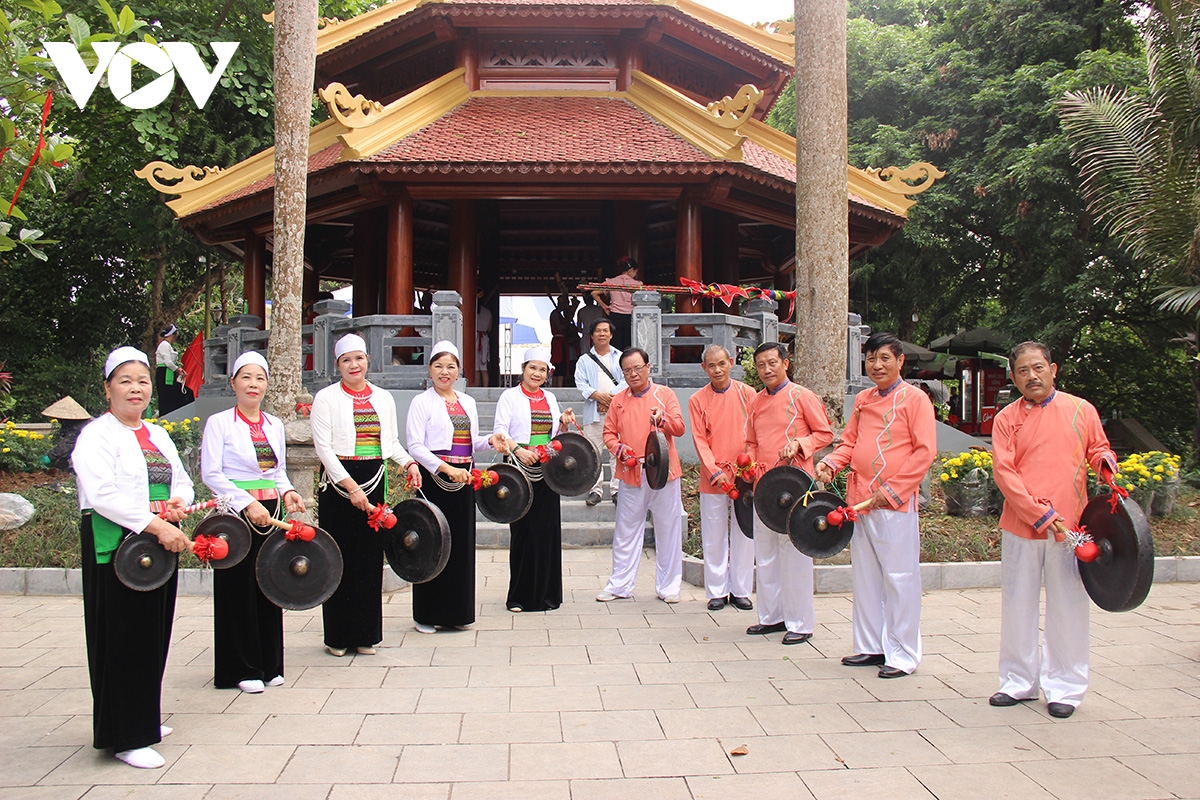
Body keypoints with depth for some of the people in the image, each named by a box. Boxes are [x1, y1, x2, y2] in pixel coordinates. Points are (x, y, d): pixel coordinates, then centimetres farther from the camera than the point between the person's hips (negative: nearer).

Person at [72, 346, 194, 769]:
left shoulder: (158, 436, 17)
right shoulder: (96, 436, -6)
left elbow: (181, 479, 20)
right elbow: (103, 495, -18)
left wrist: (178, 501, -4)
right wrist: (155, 524, -24)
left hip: (160, 543, 7)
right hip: (116, 547, -7)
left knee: (154, 635, 12)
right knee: (124, 639, -3)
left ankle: (144, 718, 27)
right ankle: (127, 737, 6)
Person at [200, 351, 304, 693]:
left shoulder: (275, 425, 11)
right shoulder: (219, 422, -3)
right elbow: (211, 474, -10)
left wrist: (287, 492, -3)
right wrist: (247, 503, -18)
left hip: (269, 513, 5)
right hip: (235, 513, -5)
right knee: (238, 589, 0)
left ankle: (269, 665, 20)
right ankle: (243, 670, 11)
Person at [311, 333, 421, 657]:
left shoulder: (384, 398, 12)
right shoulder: (326, 398, -1)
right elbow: (323, 447, -8)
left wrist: (408, 462, -2)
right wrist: (351, 487, -15)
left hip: (374, 484, 4)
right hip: (337, 484, -4)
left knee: (371, 558, 6)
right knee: (339, 559, -1)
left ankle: (366, 634, 16)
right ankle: (338, 636, 10)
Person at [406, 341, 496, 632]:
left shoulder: (468, 401, 15)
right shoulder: (422, 402, -1)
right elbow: (415, 445, -10)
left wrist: (490, 440, 0)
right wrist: (446, 469, -20)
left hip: (463, 478, 5)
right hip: (433, 478, -5)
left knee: (462, 543, 7)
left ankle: (458, 612, 17)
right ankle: (426, 615, 7)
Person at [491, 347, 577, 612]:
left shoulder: (550, 398, 15)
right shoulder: (510, 396, 1)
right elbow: (500, 431, -9)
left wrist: (564, 423, 0)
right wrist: (518, 450, -25)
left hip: (546, 471, 4)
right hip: (520, 471, -4)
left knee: (547, 530, 3)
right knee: (522, 531, -3)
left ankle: (546, 593, 12)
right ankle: (519, 595, 5)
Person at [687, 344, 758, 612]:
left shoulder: (747, 394, 3)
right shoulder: (697, 400, 2)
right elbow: (700, 439, -1)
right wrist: (714, 471, -12)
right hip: (713, 478, 0)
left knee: (744, 534, 6)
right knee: (714, 537, 5)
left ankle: (741, 590, 18)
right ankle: (717, 591, 15)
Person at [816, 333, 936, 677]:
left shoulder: (915, 399, -5)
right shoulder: (862, 400, 13)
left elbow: (925, 452, -10)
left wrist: (893, 490, -15)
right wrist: (830, 464, -3)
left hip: (895, 503, -7)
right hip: (859, 500, 7)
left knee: (899, 577, -1)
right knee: (865, 576, 13)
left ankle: (902, 654, 9)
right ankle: (871, 646, 25)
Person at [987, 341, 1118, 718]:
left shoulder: (1081, 410, 4)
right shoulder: (1006, 419, 2)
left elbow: (1097, 449, 16)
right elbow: (1004, 473, -5)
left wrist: (1105, 461, -9)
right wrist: (1041, 514, -13)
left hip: (1069, 527, 0)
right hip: (1020, 528, 1)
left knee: (1068, 608, 5)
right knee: (1017, 605, 9)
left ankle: (1064, 687, 18)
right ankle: (1018, 681, 23)